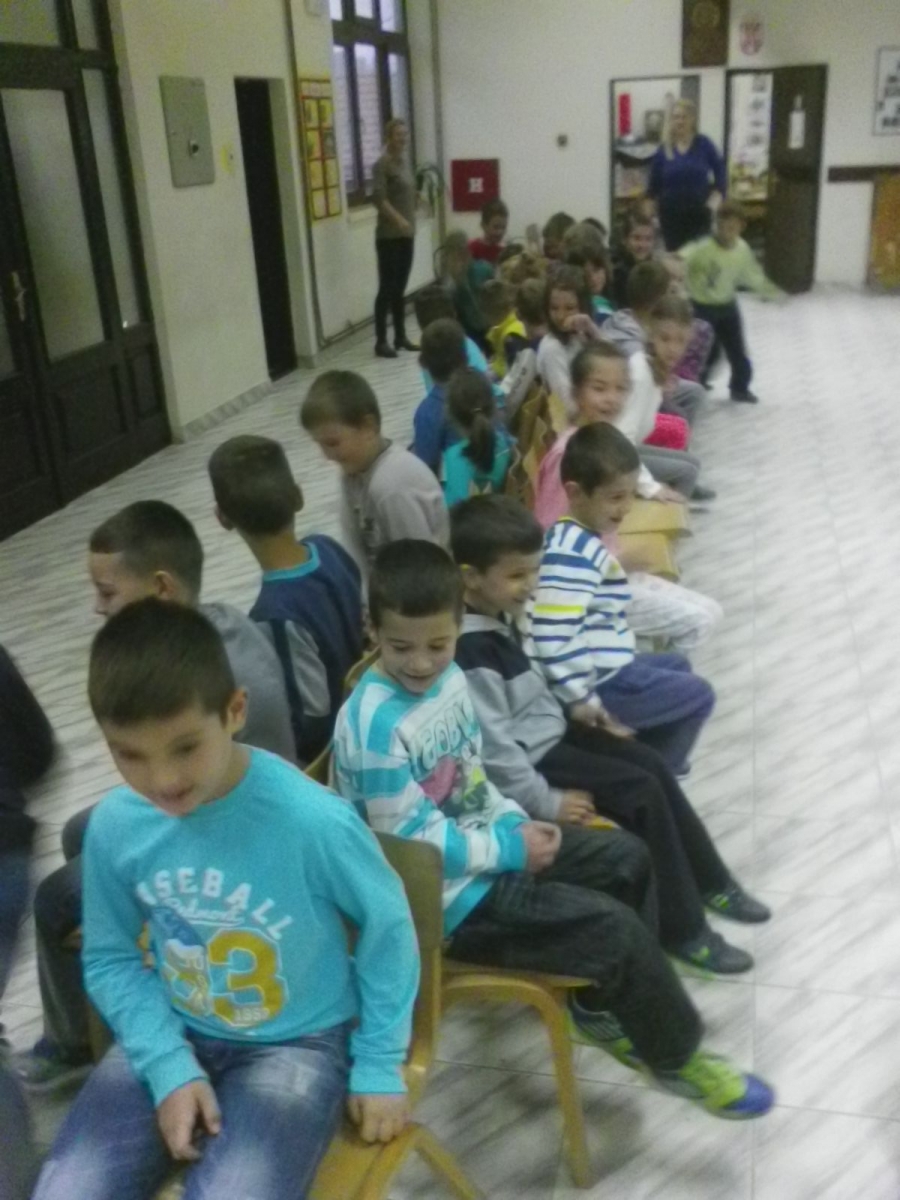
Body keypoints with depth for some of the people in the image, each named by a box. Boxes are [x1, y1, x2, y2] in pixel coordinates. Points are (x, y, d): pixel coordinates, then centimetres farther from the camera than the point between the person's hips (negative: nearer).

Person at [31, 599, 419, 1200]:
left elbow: (387, 925, -10)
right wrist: (169, 1067, -10)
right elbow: (111, 959, 1)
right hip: (173, 1035, 4)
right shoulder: (114, 825, -15)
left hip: (298, 1041, -3)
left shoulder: (312, 820, -28)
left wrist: (379, 1064, -3)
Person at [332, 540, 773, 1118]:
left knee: (627, 856, 12)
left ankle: (603, 1003, 29)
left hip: (484, 844, 9)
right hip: (448, 894, -9)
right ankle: (678, 1055, 15)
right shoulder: (374, 725, -28)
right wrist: (510, 847, -17)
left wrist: (515, 821, -4)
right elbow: (414, 840, -24)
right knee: (616, 929, -13)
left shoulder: (450, 677, -1)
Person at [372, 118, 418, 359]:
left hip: (407, 234, 7)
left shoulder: (404, 161, 14)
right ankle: (381, 342, -1)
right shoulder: (382, 164, -10)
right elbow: (379, 198, -20)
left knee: (400, 288, 11)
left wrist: (410, 224, 17)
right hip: (389, 235, -7)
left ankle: (401, 337, 18)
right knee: (387, 287, -6)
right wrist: (398, 219, -30)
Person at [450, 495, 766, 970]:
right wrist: (546, 802, -22)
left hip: (549, 732, 10)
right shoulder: (469, 652, -29)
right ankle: (681, 928, 3)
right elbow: (493, 747, -28)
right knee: (641, 792, -11)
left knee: (650, 764, 9)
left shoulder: (499, 614, 3)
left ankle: (710, 882, 25)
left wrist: (569, 709, 14)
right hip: (530, 758, -10)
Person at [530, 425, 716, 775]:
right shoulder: (574, 554, -25)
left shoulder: (580, 539, 7)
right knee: (698, 695, 4)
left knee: (676, 667, 30)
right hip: (602, 683, -10)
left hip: (608, 669, 10)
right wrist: (583, 701, -24)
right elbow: (552, 638, -32)